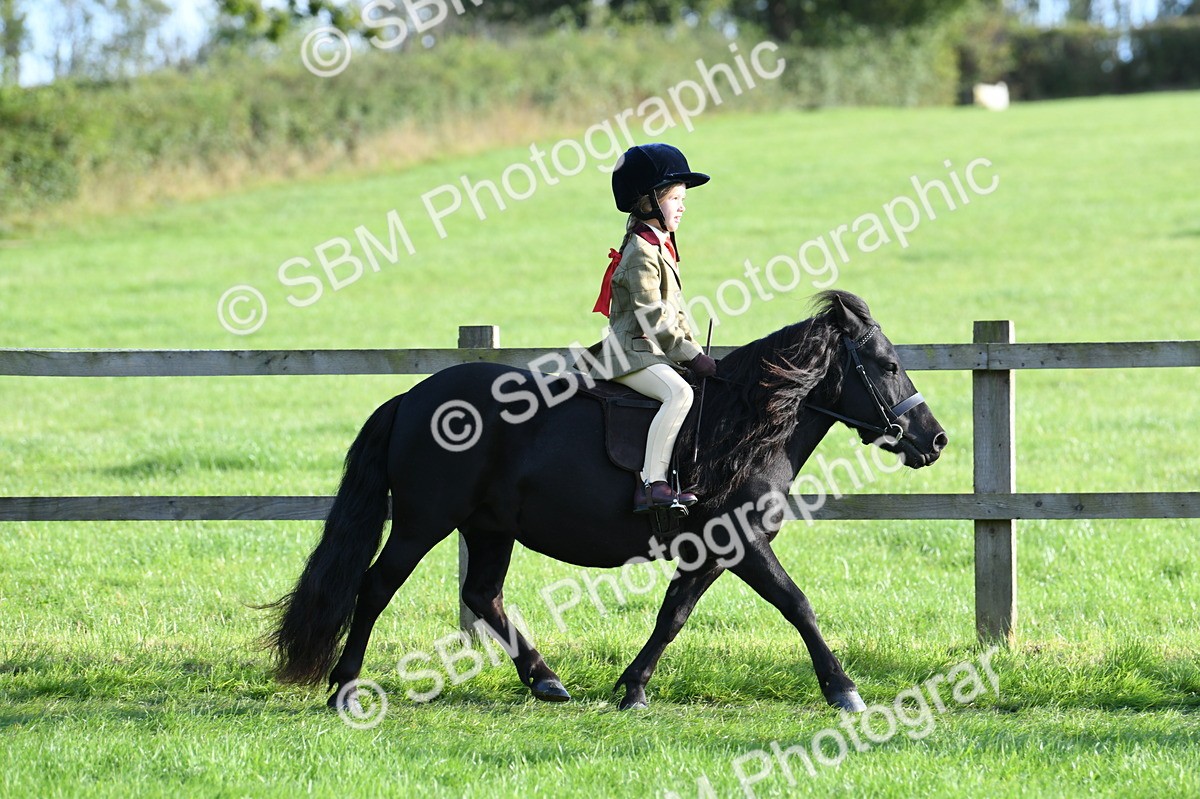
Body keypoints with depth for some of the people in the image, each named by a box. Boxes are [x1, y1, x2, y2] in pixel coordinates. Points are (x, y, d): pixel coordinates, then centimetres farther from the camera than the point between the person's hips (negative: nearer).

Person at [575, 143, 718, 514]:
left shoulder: (662, 247, 18)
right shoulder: (641, 253, -15)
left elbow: (674, 311, 21)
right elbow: (653, 317, -21)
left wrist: (694, 350, 10)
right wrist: (691, 355, -19)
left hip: (655, 352, 11)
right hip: (632, 354, -11)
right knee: (679, 393, -32)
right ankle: (652, 484, -37)